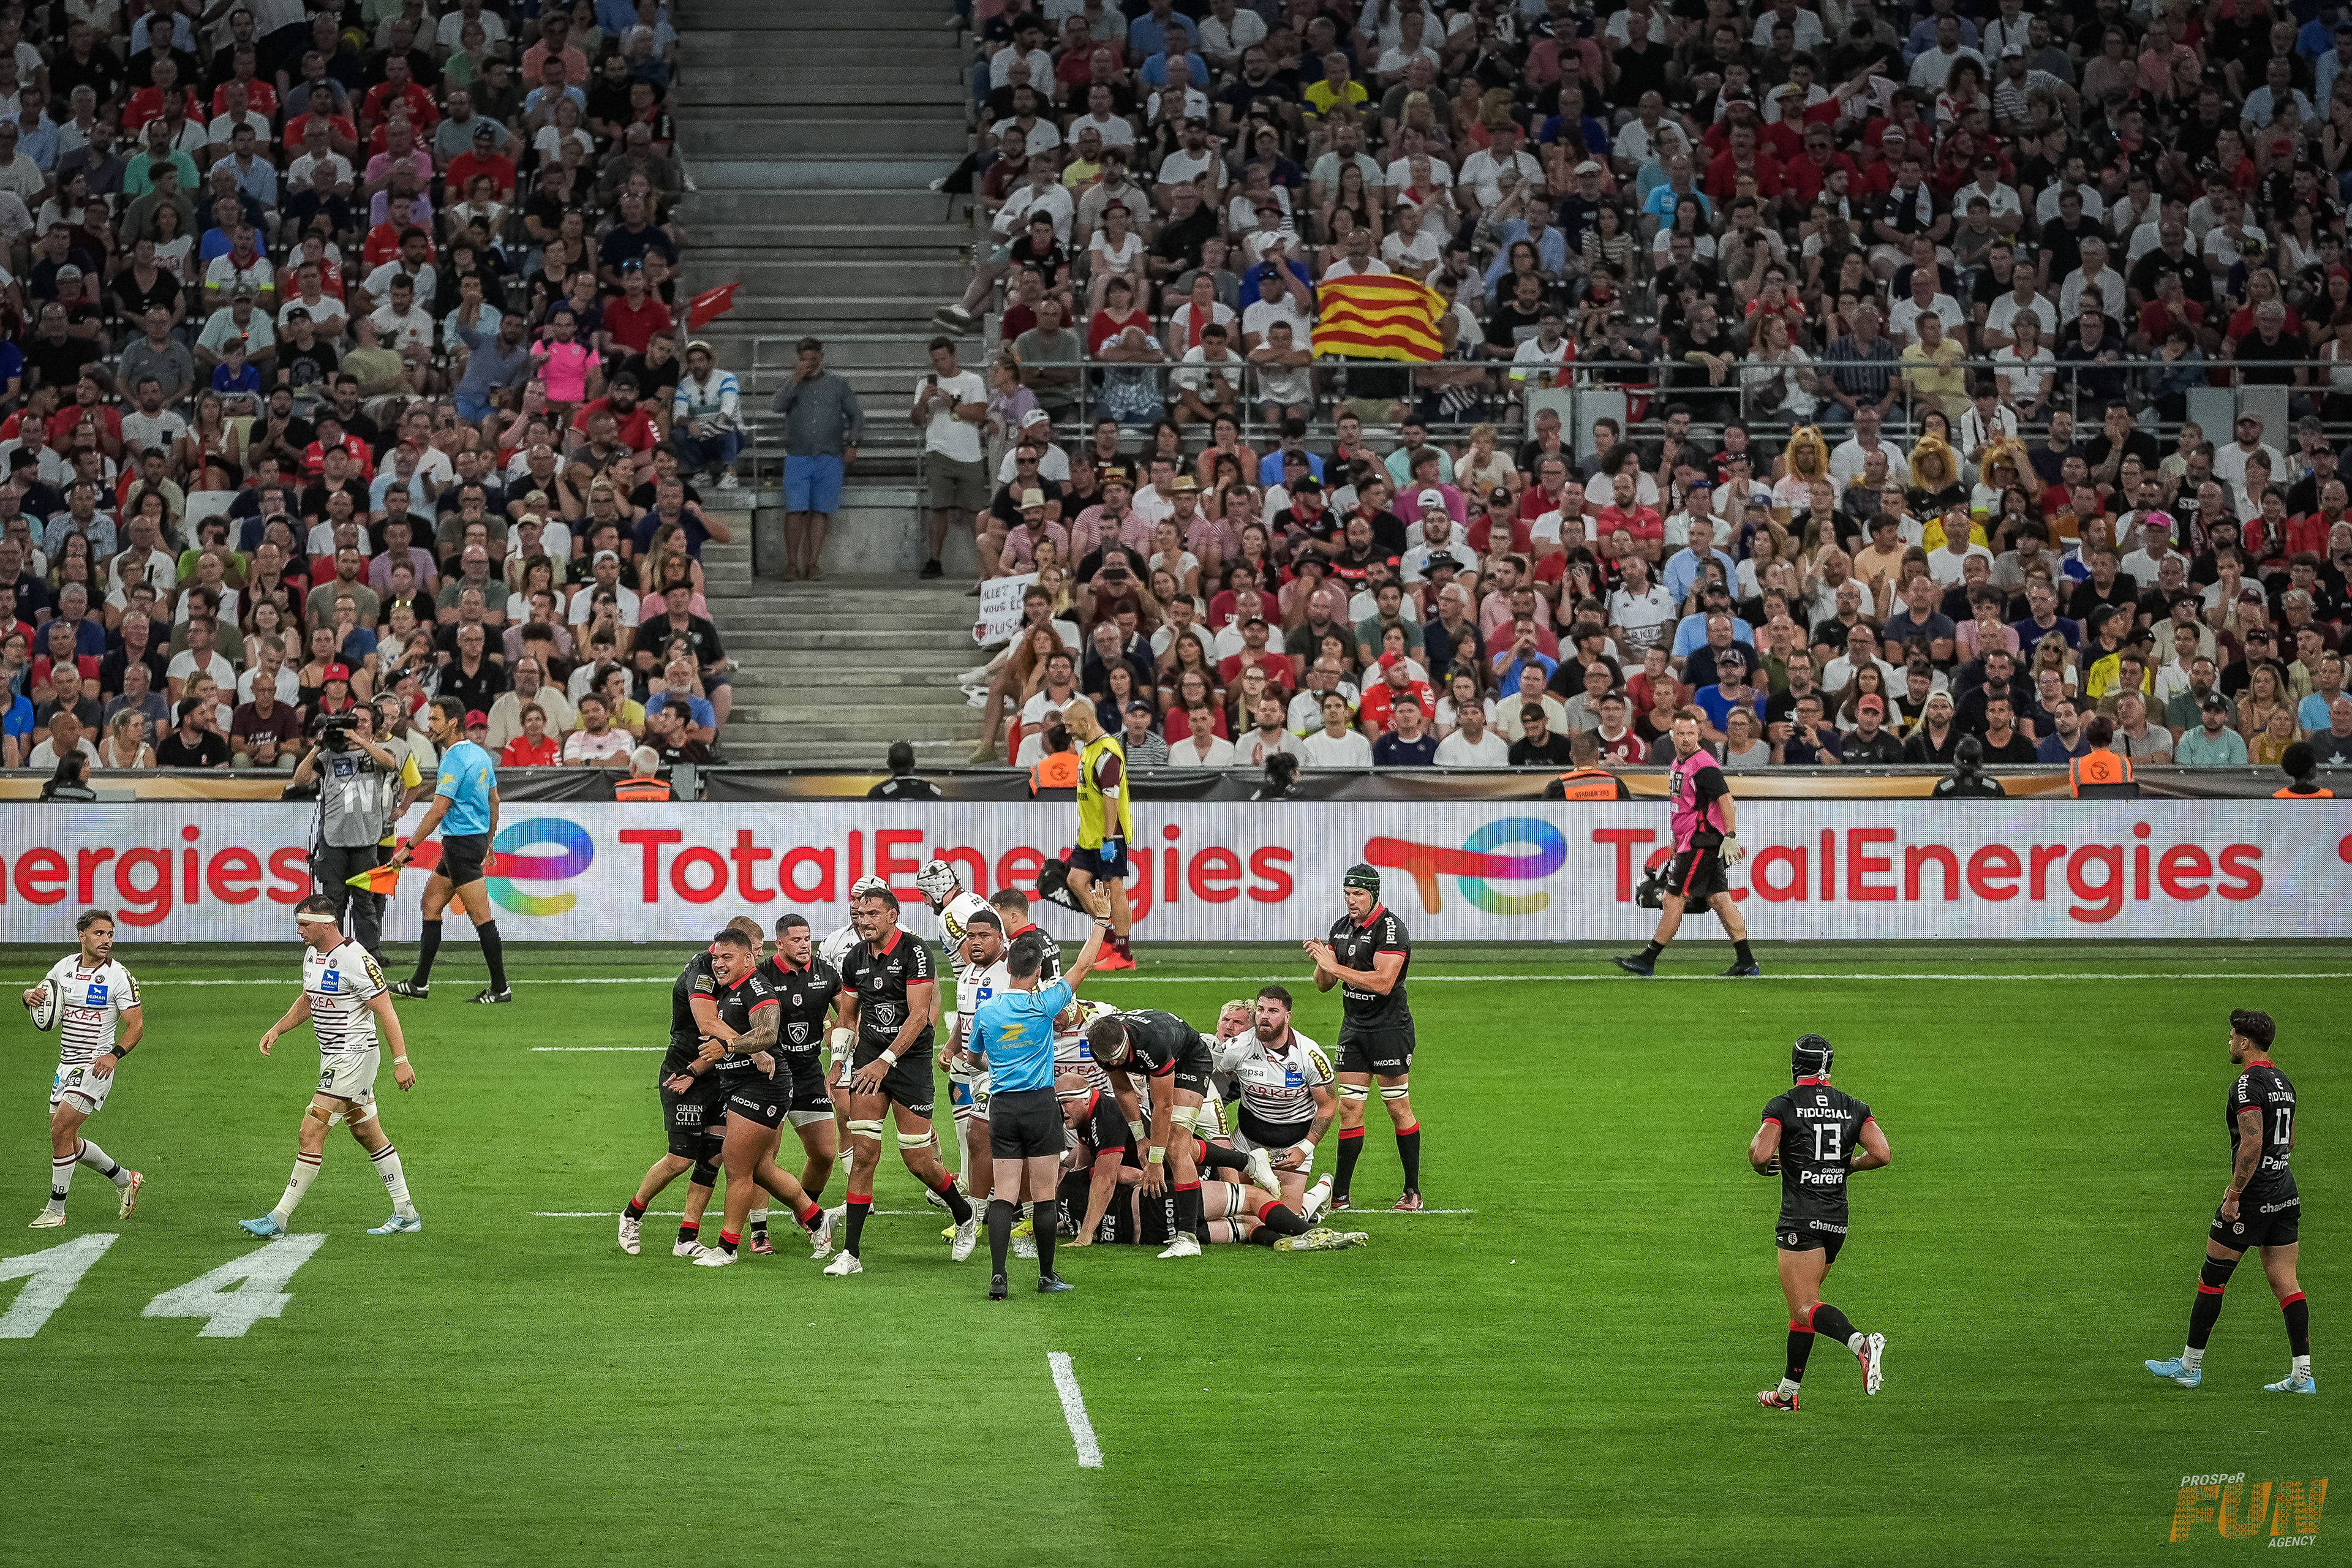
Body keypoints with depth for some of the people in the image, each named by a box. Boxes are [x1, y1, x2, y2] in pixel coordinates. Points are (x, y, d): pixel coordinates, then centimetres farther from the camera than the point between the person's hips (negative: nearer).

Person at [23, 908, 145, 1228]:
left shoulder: (118, 976, -11)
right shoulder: (64, 967, 6)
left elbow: (137, 1025, -11)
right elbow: (42, 992, 21)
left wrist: (114, 1055, -26)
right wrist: (31, 995, -4)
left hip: (96, 1066, -7)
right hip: (66, 1065, 7)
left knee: (60, 1130, -15)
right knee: (68, 1140, 12)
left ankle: (56, 1210, -4)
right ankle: (125, 1181, 33)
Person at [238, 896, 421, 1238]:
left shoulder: (354, 959, -20)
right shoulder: (312, 954, 9)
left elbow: (386, 1011, -18)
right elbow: (308, 1000, 25)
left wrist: (401, 1062, -19)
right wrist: (277, 1029, 12)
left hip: (355, 1054, -10)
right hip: (334, 1057, 10)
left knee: (311, 1133, -10)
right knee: (369, 1134, 14)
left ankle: (279, 1219, -8)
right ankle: (405, 1215, 21)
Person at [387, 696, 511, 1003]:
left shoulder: (455, 759, -18)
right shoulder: (481, 755, 11)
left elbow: (438, 810, -21)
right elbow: (494, 801, 19)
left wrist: (409, 847, -17)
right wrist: (489, 841, 28)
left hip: (461, 843, -10)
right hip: (476, 838, 10)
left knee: (482, 917, -7)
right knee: (431, 903, 14)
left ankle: (500, 988, -6)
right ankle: (419, 984, 16)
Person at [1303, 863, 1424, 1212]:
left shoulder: (1390, 928, -14)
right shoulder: (1341, 927, 9)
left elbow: (1383, 982, -25)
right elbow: (1324, 984, 12)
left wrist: (1335, 967, -24)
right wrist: (1321, 963, -10)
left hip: (1390, 1029, -6)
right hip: (1353, 1027, 6)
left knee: (1399, 1108, -1)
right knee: (1349, 1108, 2)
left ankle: (1413, 1192, 7)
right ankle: (1339, 1195, 2)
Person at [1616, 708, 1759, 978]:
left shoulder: (1703, 766, -14)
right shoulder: (1679, 764, 17)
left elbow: (1726, 800, -18)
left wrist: (1730, 837, -25)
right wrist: (1676, 848, 30)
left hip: (1702, 842, -10)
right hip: (1689, 842, 10)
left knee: (1674, 898, -6)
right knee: (1719, 899, 6)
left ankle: (1647, 961, -1)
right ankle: (1746, 963, 5)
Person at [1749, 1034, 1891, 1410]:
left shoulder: (1784, 1105, -5)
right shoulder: (1853, 1108, 8)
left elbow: (1760, 1153, -18)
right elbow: (1882, 1154, -2)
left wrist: (1765, 1166, 6)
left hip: (1800, 1220, -6)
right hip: (1838, 1219, 6)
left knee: (1805, 1306, -11)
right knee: (1801, 1303, 17)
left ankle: (1861, 1343, -37)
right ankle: (1787, 1391, 21)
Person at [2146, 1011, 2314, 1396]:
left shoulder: (2248, 1085, -16)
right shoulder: (2282, 1082, 13)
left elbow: (2251, 1145, -25)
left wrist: (2234, 1195, -19)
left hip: (2253, 1199, -8)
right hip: (2286, 1193, 8)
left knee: (2212, 1278, 4)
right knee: (2285, 1283, 6)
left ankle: (2189, 1366, 12)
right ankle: (2302, 1374, -1)